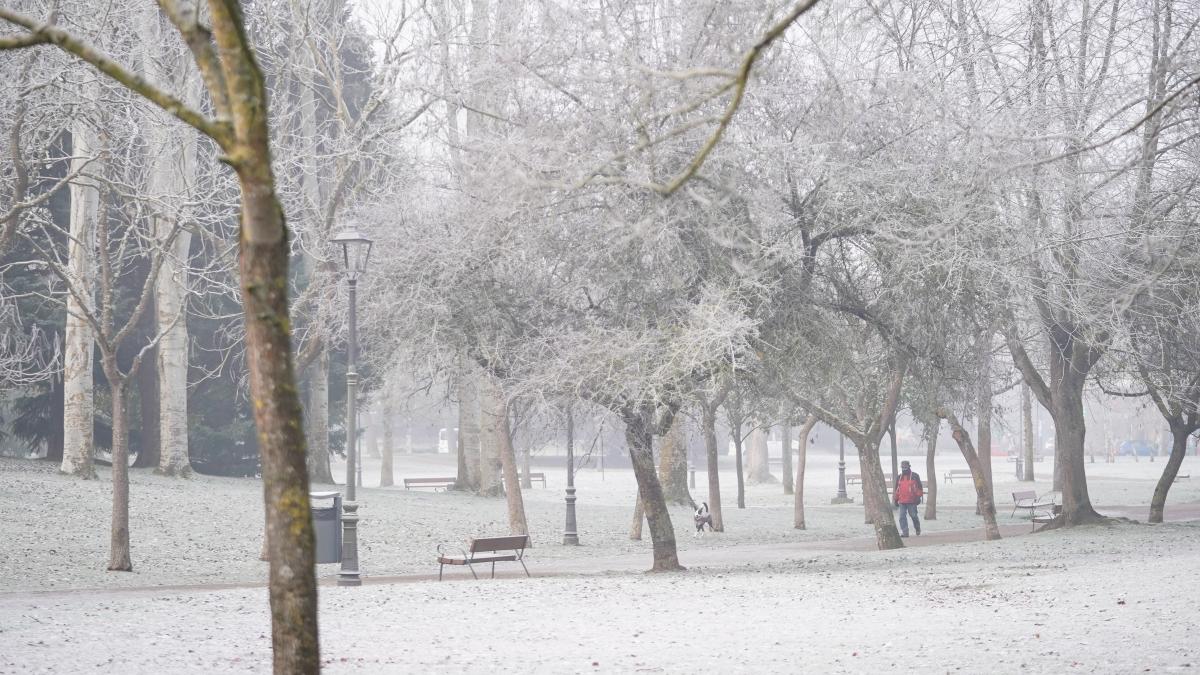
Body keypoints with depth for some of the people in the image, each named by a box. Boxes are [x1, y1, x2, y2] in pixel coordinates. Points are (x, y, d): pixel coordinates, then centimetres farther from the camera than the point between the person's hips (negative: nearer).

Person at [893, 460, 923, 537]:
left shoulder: (915, 476, 0)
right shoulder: (899, 477, 13)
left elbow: (919, 487, 0)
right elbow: (896, 489, 19)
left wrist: (918, 497, -6)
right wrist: (895, 499, 17)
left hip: (912, 501, -4)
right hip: (902, 502, 4)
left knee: (913, 516, 3)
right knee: (902, 517, -4)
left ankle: (918, 530, 26)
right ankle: (904, 532, -2)